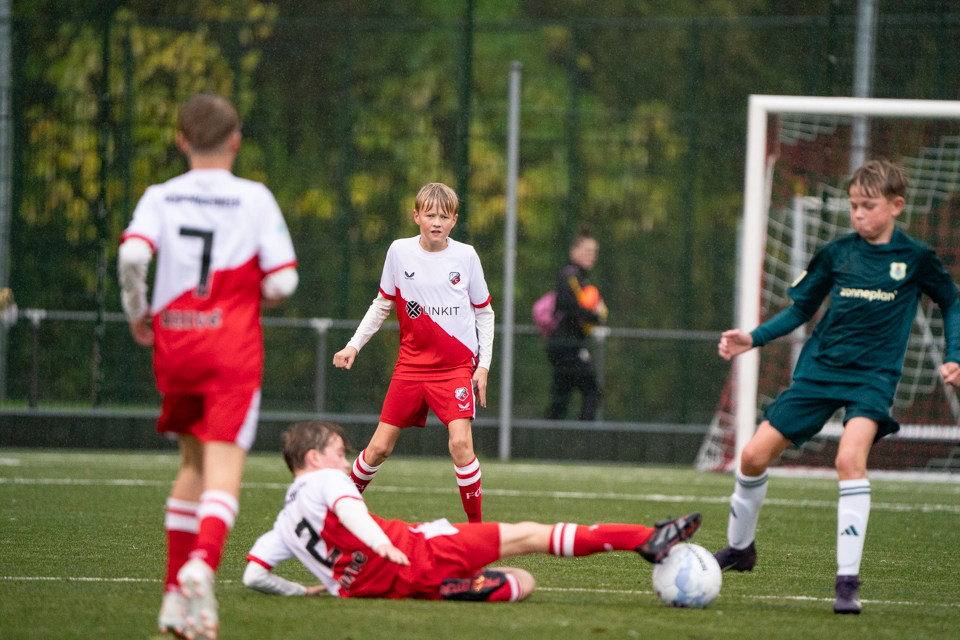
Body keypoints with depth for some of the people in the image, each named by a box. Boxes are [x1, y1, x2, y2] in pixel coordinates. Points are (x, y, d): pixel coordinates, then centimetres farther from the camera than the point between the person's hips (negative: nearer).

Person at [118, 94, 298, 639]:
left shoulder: (161, 197, 4)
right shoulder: (255, 199, -1)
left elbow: (133, 254, -15)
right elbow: (282, 282, -7)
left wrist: (138, 316, 1)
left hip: (174, 346, 3)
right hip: (233, 348, -3)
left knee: (194, 462, 19)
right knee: (223, 466, -10)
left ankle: (177, 592, 18)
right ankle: (202, 566, -38)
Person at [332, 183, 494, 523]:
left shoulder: (466, 256, -3)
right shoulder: (399, 251, 0)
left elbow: (484, 312, 7)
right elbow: (382, 304, 14)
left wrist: (483, 365, 1)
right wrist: (354, 345, 7)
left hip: (456, 366, -2)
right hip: (411, 364, 2)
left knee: (460, 441, -19)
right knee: (380, 447, 1)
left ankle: (476, 526, -9)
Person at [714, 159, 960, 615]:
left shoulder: (915, 258, -2)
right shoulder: (838, 253, 4)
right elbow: (800, 308, 13)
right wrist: (753, 338, 1)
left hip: (873, 375, -4)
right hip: (820, 368, 4)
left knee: (850, 457, -29)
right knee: (754, 455, 0)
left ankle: (848, 581, -25)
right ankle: (739, 547, 27)